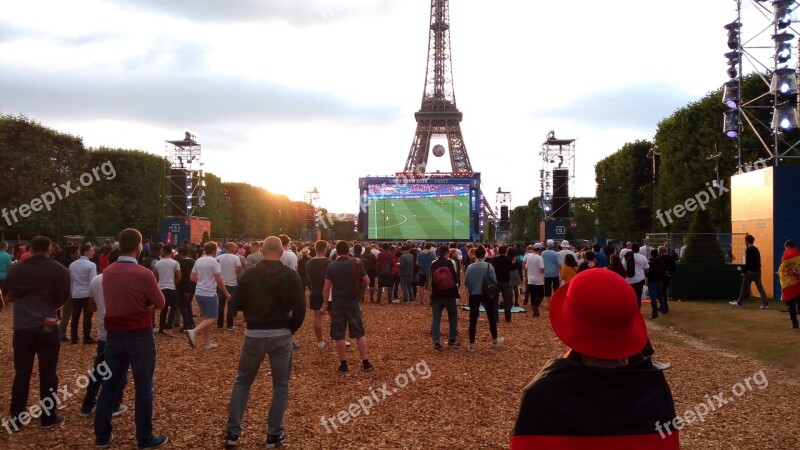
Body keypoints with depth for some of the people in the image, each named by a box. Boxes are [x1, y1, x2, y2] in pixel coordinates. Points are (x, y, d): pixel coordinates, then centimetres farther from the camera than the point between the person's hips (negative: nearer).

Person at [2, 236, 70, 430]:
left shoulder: (16, 269, 0)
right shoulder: (59, 270, -4)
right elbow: (63, 298, 4)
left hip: (22, 327, 2)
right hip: (48, 326, -1)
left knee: (22, 373, 11)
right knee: (47, 372, 7)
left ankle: (16, 419, 16)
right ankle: (48, 417, 13)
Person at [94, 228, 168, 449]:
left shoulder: (107, 272, 0)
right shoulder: (144, 274, -17)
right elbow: (160, 303, -5)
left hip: (113, 335, 5)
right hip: (139, 336, -5)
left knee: (109, 385, 14)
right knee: (143, 387, 5)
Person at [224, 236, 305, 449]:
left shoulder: (249, 274, -4)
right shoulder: (291, 275, -6)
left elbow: (237, 304, 0)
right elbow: (300, 309, -8)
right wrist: (290, 329, 8)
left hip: (254, 335, 1)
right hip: (280, 335, -1)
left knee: (242, 382, 16)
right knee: (281, 386, 12)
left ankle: (232, 432, 15)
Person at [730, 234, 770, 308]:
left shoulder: (748, 250, -12)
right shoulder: (756, 249, 15)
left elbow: (747, 263, -17)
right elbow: (759, 262, 18)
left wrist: (744, 272, -13)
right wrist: (758, 269, 21)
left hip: (750, 272, -8)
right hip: (757, 271, 8)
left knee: (744, 287, 1)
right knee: (760, 287, 7)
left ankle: (739, 302, 9)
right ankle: (766, 304, 3)